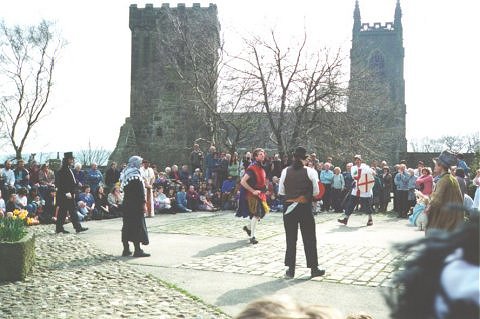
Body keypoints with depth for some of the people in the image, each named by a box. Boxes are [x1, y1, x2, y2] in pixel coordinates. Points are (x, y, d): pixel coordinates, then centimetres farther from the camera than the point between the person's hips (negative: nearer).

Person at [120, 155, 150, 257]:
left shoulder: (125, 173, 12)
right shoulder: (136, 173, -13)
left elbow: (124, 189, 14)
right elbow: (140, 190, -18)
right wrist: (143, 203, -16)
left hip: (127, 204, 8)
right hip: (136, 204, -8)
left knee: (127, 225, 12)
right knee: (138, 225, -4)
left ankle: (126, 249, 16)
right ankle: (137, 250, -3)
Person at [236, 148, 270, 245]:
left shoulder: (261, 168, 11)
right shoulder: (252, 168, -17)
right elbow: (242, 182, -23)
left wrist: (264, 188, 13)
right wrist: (253, 191, -21)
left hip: (260, 194, 9)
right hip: (252, 195, -9)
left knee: (261, 213, 13)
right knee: (256, 214, -14)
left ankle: (248, 228, 34)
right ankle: (252, 237, -6)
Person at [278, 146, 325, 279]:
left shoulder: (285, 171, -2)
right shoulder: (310, 171, -7)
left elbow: (281, 191, 1)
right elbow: (316, 192, -5)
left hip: (288, 207, 2)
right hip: (305, 208, -2)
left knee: (290, 238, 10)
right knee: (309, 238, 9)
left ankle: (290, 269, 13)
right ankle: (314, 269, 16)